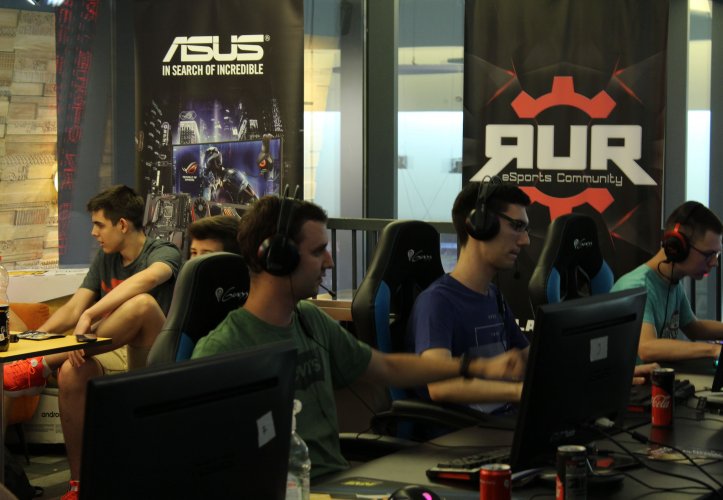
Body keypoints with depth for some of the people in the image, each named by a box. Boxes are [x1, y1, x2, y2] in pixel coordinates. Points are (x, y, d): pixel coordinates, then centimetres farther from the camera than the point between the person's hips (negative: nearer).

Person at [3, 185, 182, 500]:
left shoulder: (164, 254, -7)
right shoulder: (105, 259, 14)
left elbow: (148, 278, -31)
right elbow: (73, 309, 8)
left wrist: (89, 316, -40)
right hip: (116, 355, 6)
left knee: (144, 302, -36)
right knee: (71, 373, -29)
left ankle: (41, 368, -30)